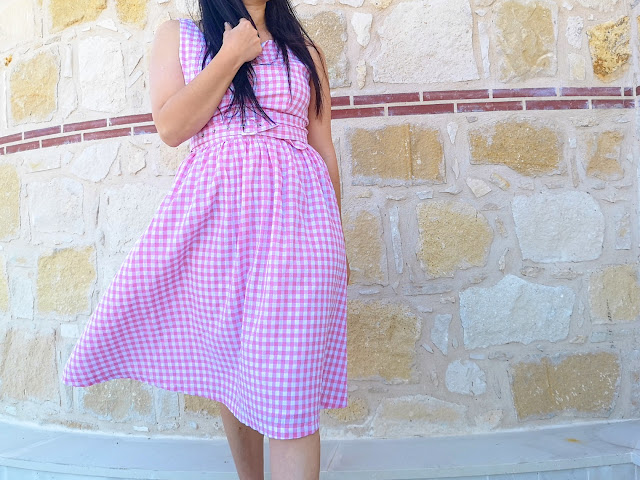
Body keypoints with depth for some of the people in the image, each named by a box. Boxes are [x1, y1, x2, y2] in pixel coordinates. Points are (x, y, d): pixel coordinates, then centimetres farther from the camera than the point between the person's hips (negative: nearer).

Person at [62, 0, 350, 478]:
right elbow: (172, 126, -1)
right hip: (212, 213, 1)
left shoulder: (305, 51, 17)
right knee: (229, 369, 11)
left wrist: (338, 241, 11)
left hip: (294, 214, 0)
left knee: (287, 388, -9)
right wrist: (233, 54, -1)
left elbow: (325, 148, 14)